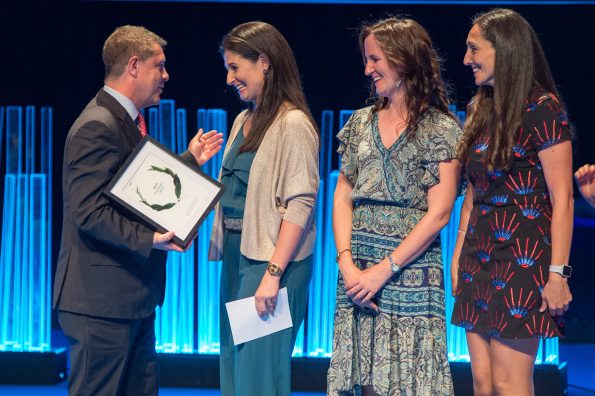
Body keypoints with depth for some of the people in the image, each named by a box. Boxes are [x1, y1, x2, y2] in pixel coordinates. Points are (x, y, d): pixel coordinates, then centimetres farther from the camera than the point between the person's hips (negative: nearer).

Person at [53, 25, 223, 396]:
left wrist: (190, 160, 19)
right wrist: (150, 239, -31)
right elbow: (89, 212, -23)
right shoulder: (98, 127, -16)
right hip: (102, 299, -11)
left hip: (133, 296, 11)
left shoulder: (126, 121, 16)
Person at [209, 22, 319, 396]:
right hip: (237, 253, 8)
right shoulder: (244, 121, 13)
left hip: (272, 257, -8)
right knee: (233, 364, 11)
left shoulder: (293, 124, -12)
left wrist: (273, 273, -22)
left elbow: (301, 204, -17)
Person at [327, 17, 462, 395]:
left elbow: (438, 214, -9)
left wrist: (384, 269, -14)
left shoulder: (440, 129, -3)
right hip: (358, 270, 5)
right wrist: (347, 263, -5)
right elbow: (343, 198, 10)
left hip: (410, 269, -5)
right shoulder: (361, 123, 13)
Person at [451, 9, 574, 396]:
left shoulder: (542, 109, -9)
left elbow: (562, 199, -12)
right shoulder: (481, 110, 14)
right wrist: (458, 258, 14)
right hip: (480, 257, 8)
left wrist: (558, 273, -16)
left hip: (522, 259, -7)